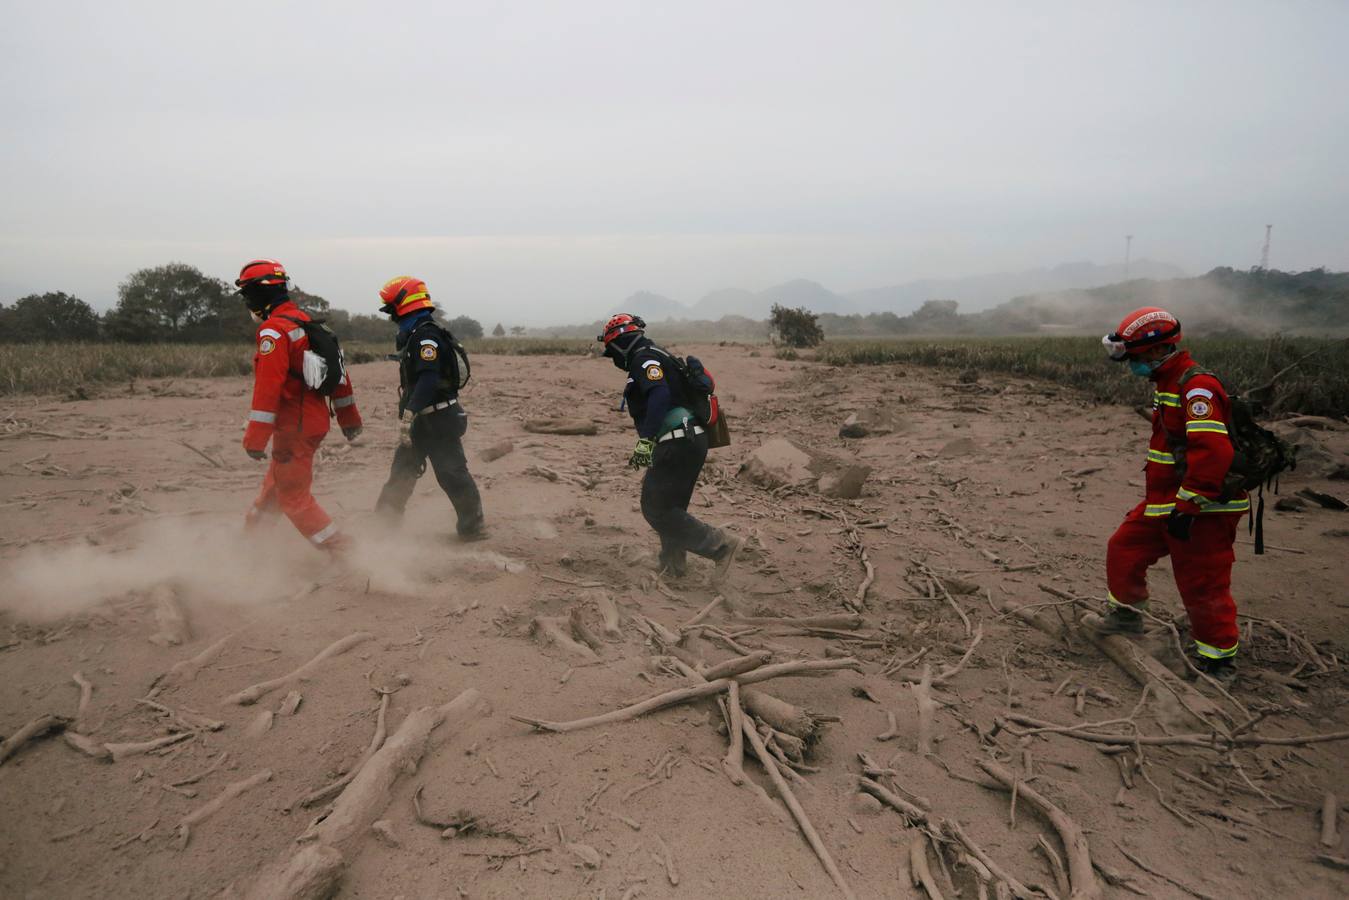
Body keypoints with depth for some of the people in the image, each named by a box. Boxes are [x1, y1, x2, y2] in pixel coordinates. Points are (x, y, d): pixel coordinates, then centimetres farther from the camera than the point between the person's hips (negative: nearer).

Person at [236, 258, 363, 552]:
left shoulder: (274, 329, -17)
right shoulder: (306, 322, 12)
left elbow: (268, 385, -24)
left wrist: (256, 437, -23)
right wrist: (348, 415, 21)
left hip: (295, 425, -10)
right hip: (316, 418, 10)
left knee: (294, 497, 1)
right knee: (274, 484, 23)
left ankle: (341, 551, 1)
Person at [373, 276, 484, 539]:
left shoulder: (426, 335, -17)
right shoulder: (414, 335, 15)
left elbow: (428, 379, -30)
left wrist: (409, 414, -34)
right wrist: (408, 414, 26)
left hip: (440, 419, -10)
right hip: (425, 419, 10)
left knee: (451, 474, -3)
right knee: (402, 470, 14)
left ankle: (472, 527, 8)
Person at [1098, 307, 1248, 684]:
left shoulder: (1197, 387, -22)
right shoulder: (1168, 384, 12)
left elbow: (1213, 451, -31)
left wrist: (1187, 506, -27)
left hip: (1202, 511, -10)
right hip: (1163, 503, 10)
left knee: (1203, 587, 0)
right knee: (1123, 550, 17)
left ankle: (1221, 662, 16)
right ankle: (1126, 615, 36)